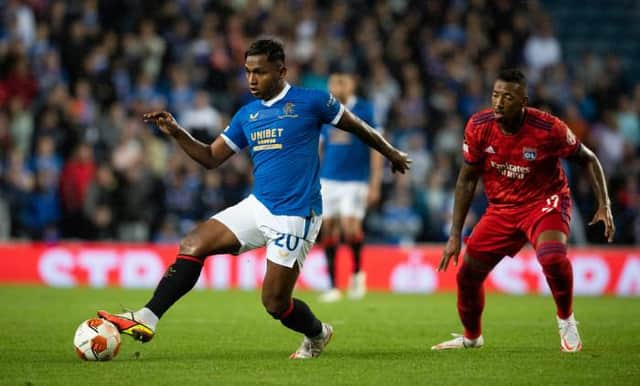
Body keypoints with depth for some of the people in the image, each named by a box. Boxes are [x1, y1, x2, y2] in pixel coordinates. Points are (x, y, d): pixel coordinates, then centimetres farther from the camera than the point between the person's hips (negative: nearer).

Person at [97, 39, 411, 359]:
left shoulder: (310, 102, -7)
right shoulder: (246, 115, 10)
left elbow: (357, 126, 6)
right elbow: (211, 157, 11)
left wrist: (390, 153, 18)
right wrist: (176, 133, -4)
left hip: (294, 217, -6)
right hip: (257, 207, 6)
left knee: (275, 303, -4)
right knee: (192, 245, -12)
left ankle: (317, 335, 28)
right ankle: (146, 320, -16)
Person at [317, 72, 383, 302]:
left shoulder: (364, 111, -3)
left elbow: (376, 148, -2)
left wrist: (375, 185, -7)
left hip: (355, 181, -4)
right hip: (328, 180, 4)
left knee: (351, 229, -17)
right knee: (328, 231, 0)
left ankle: (357, 272, 9)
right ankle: (332, 287, 8)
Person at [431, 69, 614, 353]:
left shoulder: (548, 128, -21)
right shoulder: (479, 127, -12)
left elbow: (587, 159, -5)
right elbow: (467, 179, -1)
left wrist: (604, 204, -14)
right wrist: (455, 234, -3)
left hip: (545, 202, -4)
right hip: (501, 209, 4)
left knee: (552, 257, -33)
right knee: (467, 274, 1)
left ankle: (566, 320, -5)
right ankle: (471, 337, 31)